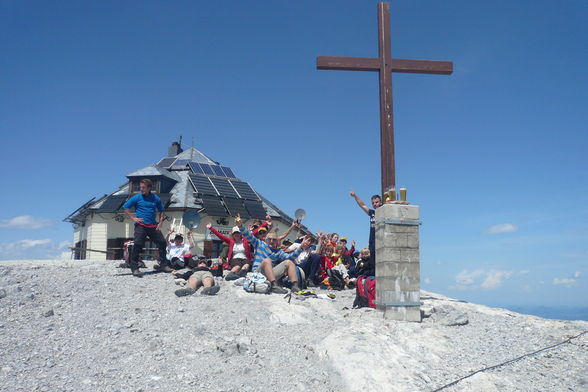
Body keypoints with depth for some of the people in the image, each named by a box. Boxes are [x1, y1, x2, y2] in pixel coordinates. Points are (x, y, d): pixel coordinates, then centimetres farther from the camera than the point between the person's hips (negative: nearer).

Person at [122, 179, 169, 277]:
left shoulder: (156, 198, 8)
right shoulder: (136, 198, 1)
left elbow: (161, 211, 20)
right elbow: (125, 208, 5)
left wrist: (160, 223, 8)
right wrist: (133, 218, -4)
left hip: (153, 226, 4)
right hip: (141, 226, -3)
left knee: (162, 243, 3)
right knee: (138, 245, -15)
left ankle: (163, 265, 19)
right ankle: (134, 268, -8)